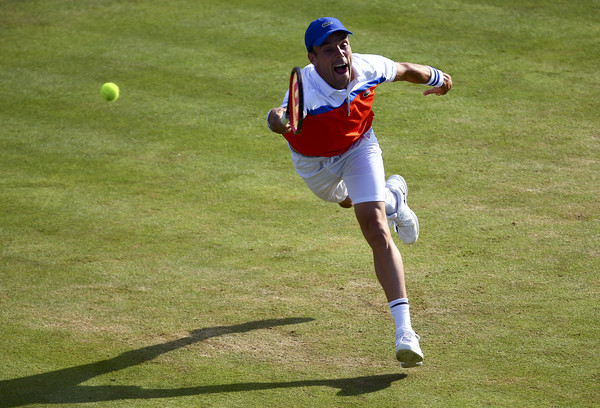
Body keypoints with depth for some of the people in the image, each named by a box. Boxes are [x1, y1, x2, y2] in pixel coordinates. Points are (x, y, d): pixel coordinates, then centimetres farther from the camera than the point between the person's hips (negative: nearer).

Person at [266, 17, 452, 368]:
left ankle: (404, 329, -19)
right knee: (346, 200, 32)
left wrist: (437, 79, 12)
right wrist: (279, 121, -90)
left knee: (377, 230, -18)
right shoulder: (305, 89, -42)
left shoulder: (368, 68, -31)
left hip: (359, 148, 0)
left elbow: (405, 70, -8)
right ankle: (392, 197, 69)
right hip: (315, 161, 1)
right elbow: (286, 117, -64)